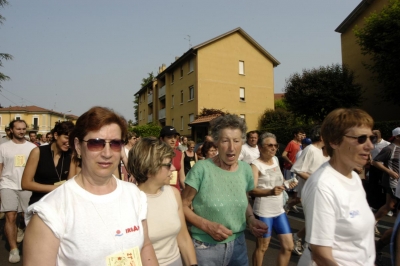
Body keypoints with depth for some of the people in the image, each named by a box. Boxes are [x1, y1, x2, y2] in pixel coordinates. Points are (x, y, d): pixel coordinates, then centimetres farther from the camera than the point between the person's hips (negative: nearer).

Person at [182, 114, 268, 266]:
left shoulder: (246, 169, -3)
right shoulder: (202, 169, -18)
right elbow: (183, 206, -12)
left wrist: (251, 218, -5)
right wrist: (207, 225, -22)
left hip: (237, 243, 4)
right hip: (205, 246, -4)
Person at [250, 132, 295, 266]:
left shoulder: (275, 159, 7)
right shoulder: (256, 164, -15)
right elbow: (252, 190, -26)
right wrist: (270, 191, -42)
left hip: (279, 210, 7)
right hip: (263, 211, -7)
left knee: (288, 246, 12)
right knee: (262, 246, 9)